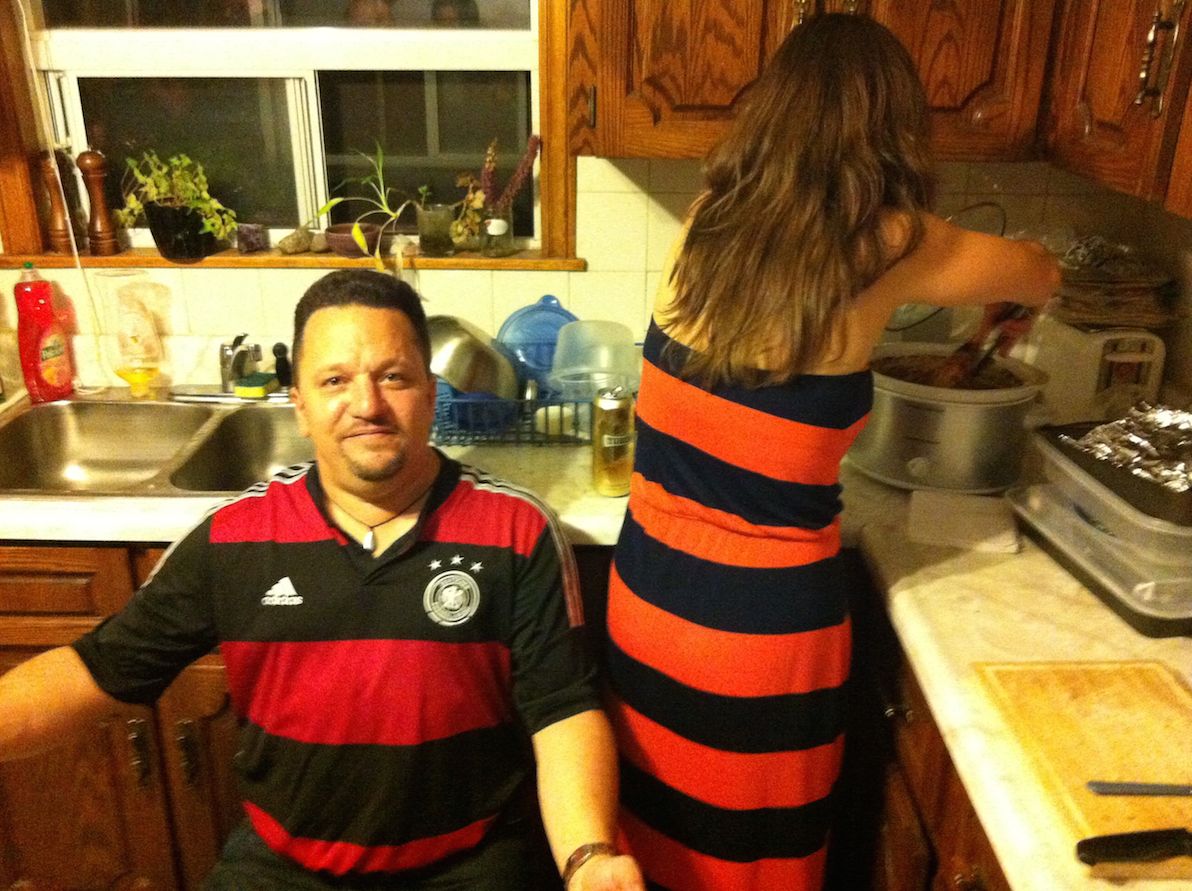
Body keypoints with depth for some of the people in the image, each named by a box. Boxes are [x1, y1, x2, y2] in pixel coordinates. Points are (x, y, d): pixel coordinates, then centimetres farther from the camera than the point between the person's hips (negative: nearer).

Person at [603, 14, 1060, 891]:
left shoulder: (705, 222, -3)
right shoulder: (889, 249, -14)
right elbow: (1042, 275, 5)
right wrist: (1001, 270, 30)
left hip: (646, 594, 5)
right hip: (761, 624, -4)